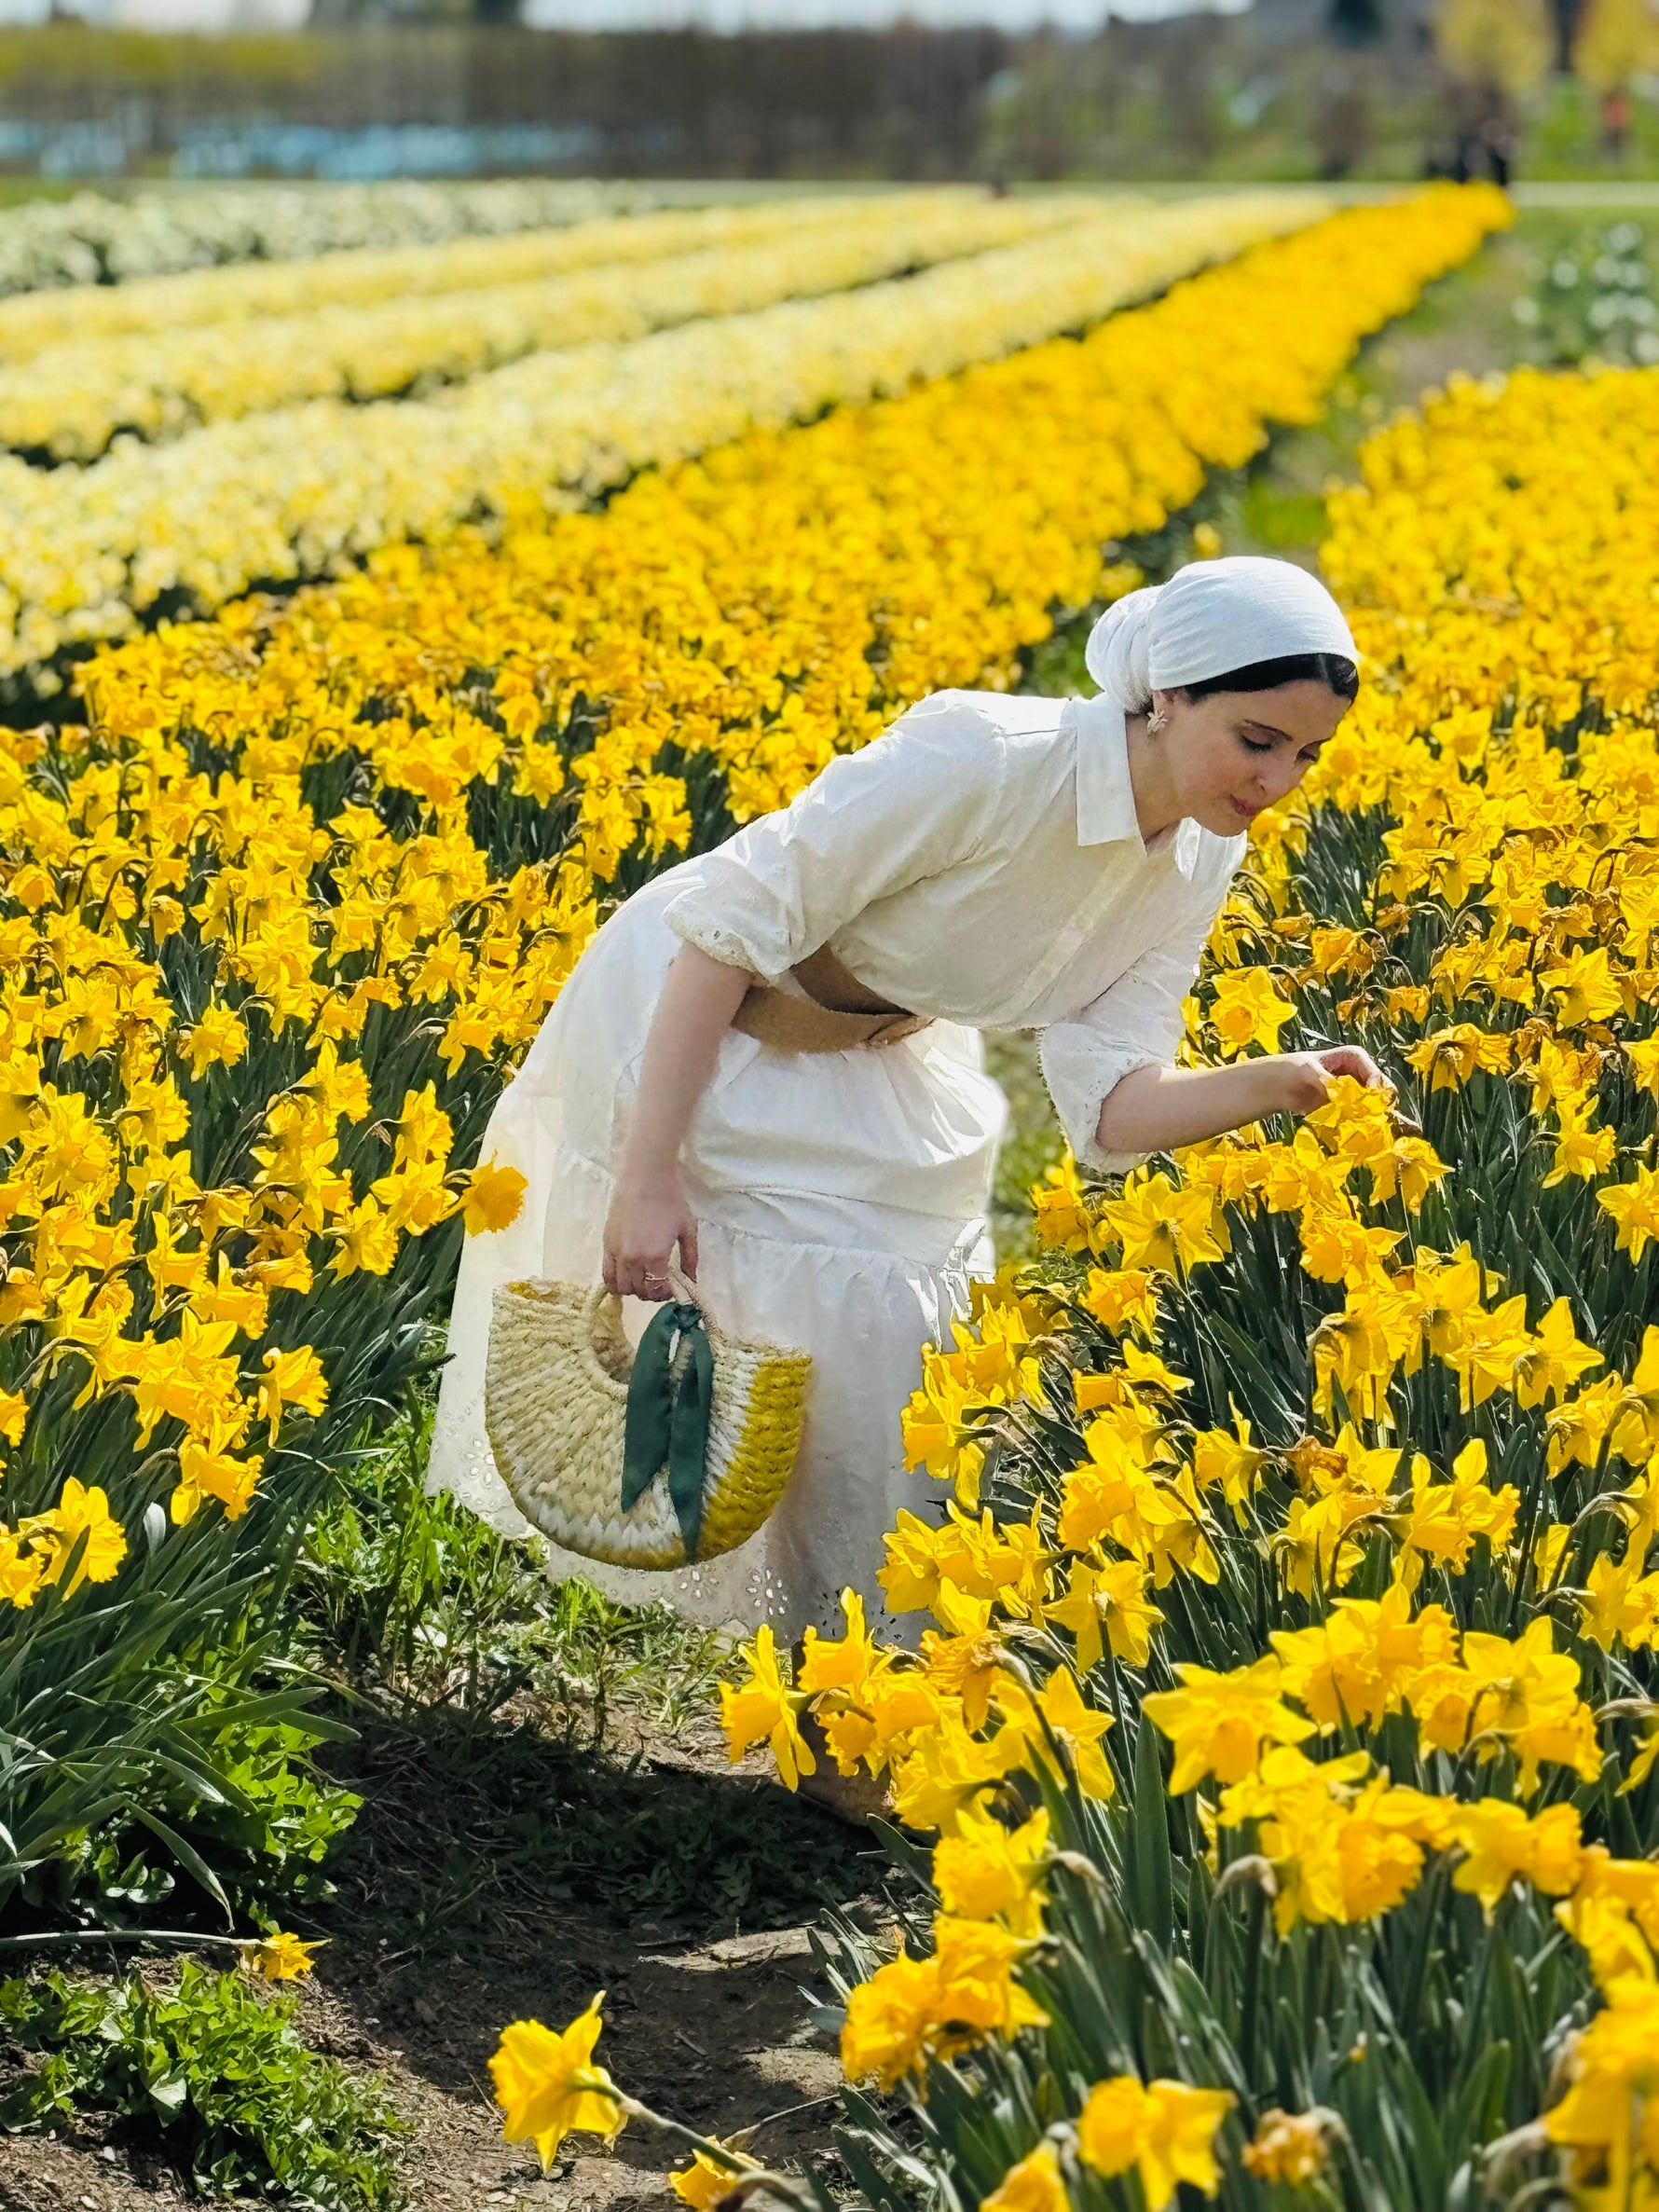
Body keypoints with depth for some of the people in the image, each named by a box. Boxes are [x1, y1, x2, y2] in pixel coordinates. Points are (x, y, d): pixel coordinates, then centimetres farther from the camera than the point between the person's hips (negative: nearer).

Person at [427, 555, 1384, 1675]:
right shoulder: (981, 759, -33)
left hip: (863, 1061, 7)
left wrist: (1277, 1084, -31)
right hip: (687, 1022, -7)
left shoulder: (1199, 860, -10)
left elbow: (1110, 1102, -12)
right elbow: (731, 926, -29)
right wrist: (649, 1176, -29)